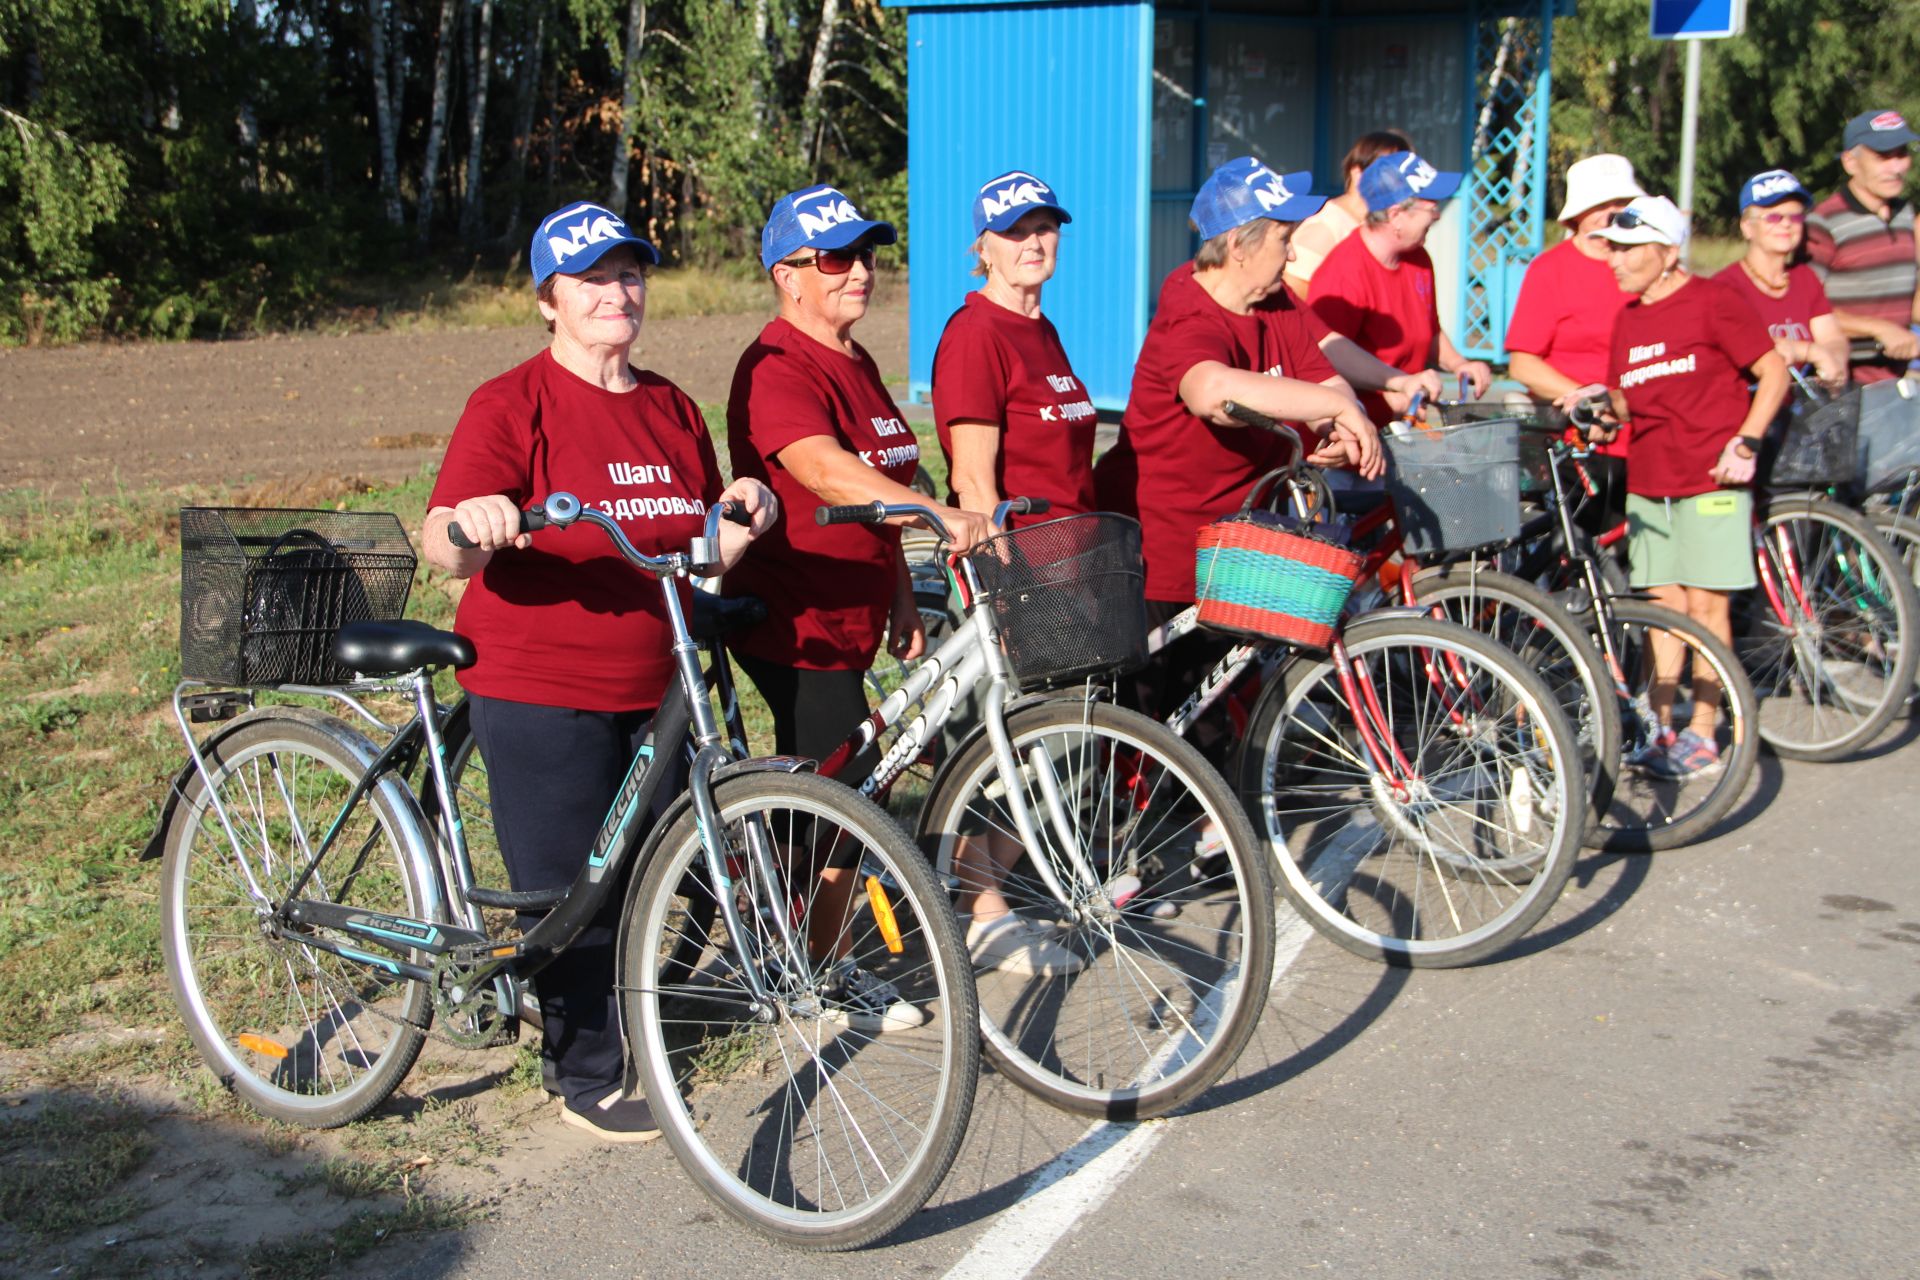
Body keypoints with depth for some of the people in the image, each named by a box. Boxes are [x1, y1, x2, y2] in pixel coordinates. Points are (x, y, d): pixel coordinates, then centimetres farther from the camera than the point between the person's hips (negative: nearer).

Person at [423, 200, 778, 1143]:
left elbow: (704, 553, 15)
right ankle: (588, 1077, 20)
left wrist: (745, 515, -5)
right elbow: (443, 547, -19)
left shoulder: (672, 409, 10)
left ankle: (636, 1037, 37)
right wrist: (474, 524, -41)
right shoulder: (511, 405, -9)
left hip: (655, 690, 6)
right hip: (541, 695, -6)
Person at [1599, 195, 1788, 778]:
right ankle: (1659, 726, 11)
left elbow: (1774, 371, -5)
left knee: (1706, 604, -2)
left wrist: (1745, 443, -13)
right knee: (1665, 604, 7)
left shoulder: (1713, 302, -6)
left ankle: (1702, 732, 5)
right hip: (1649, 483, 5)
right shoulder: (1627, 320, 12)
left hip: (1711, 480, -5)